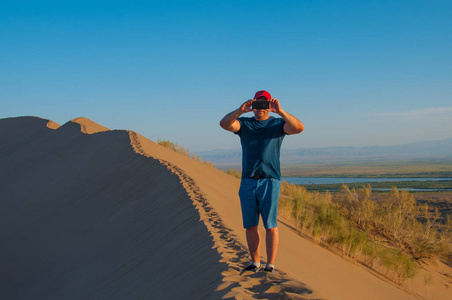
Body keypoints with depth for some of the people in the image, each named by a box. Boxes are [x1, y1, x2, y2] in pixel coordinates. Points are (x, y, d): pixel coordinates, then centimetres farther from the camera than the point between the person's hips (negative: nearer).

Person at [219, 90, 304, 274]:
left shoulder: (278, 124, 6)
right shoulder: (244, 124, 11)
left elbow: (299, 128, -14)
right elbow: (224, 124, -9)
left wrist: (280, 112, -25)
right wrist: (240, 111, -26)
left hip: (270, 181, -3)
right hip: (247, 182, 3)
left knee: (270, 225, -5)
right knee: (250, 225, 7)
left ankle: (270, 265, 1)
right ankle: (255, 263, 19)